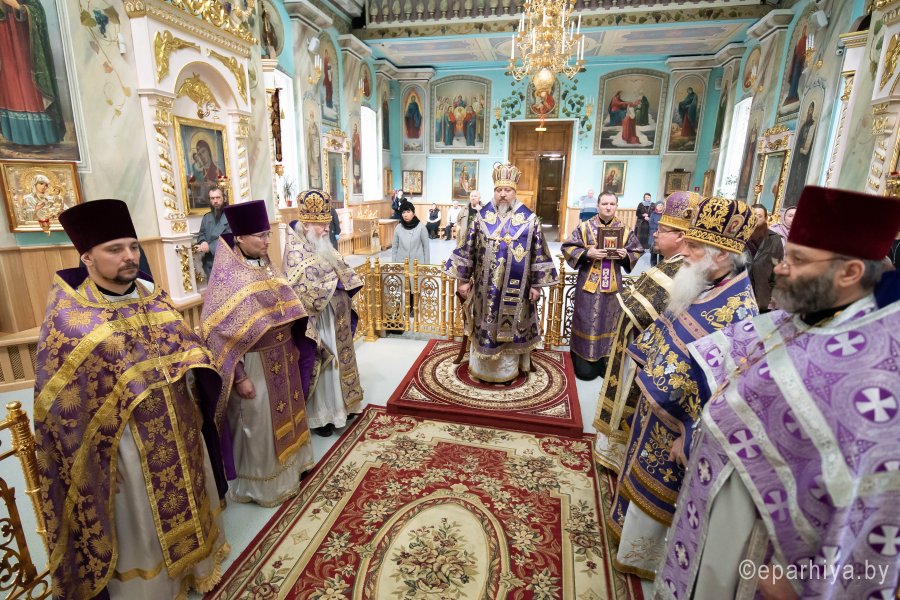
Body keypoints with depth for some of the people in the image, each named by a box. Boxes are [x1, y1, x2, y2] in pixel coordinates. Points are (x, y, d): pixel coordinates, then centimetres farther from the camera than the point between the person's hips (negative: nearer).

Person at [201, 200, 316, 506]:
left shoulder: (264, 265, 5)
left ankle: (288, 463, 43)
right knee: (259, 422, 9)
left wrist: (293, 347, 14)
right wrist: (239, 377, -19)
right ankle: (262, 484, 29)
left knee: (285, 411, 21)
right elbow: (220, 332, -18)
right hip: (254, 363, -7)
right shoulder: (225, 276, -17)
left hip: (282, 356, 7)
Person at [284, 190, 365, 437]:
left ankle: (339, 404, 33)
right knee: (319, 367, 2)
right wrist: (334, 283, -20)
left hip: (335, 317, 9)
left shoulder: (321, 245, 9)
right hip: (315, 320, -8)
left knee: (337, 361, 18)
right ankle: (318, 415, 17)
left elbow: (340, 271, 16)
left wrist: (346, 284, -3)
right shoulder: (295, 250, -16)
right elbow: (301, 288, -25)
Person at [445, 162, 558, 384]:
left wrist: (536, 284, -2)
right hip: (486, 286, 1)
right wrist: (463, 279, 3)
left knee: (510, 328, 10)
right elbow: (468, 248, 4)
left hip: (515, 288, -1)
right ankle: (483, 367, 28)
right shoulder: (482, 217, 1)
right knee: (486, 326, 10)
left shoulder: (529, 219, -3)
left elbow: (538, 253, -1)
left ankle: (508, 368, 29)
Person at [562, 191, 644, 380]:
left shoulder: (625, 230, 3)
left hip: (613, 284, 3)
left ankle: (606, 360, 27)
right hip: (589, 283, -3)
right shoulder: (584, 227, -5)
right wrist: (587, 253, -20)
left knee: (609, 322, 12)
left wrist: (626, 255, -12)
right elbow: (567, 248, -5)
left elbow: (637, 252, 10)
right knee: (587, 323, 4)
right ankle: (584, 360, 18)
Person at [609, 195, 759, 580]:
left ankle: (644, 556, 40)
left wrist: (690, 436, -24)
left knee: (658, 488, 14)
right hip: (659, 404, 8)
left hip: (679, 421, -8)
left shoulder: (740, 311, -29)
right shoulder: (699, 287, -3)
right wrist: (650, 373, 15)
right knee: (643, 474, 26)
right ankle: (632, 526, 52)